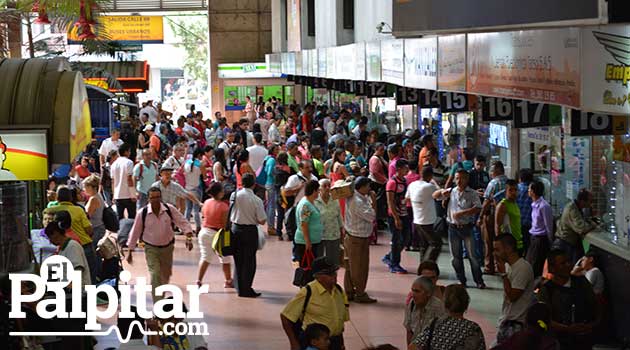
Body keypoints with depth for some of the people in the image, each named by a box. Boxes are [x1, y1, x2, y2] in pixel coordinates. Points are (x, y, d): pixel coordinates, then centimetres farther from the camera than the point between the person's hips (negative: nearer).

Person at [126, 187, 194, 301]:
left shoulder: (170, 209, -13)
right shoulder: (142, 213, -15)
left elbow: (183, 222, -8)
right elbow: (135, 232, -5)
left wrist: (189, 238, -24)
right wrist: (130, 251, -1)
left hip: (167, 247, 3)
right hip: (151, 248, -3)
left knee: (166, 275, 18)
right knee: (155, 276, -16)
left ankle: (161, 295, 48)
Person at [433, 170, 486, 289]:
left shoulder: (472, 194, -3)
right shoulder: (451, 191, 8)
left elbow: (478, 208, -16)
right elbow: (435, 196, 11)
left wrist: (461, 213, -22)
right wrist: (442, 192, -12)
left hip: (466, 227, -4)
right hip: (453, 228, 4)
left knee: (472, 255, -3)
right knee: (456, 256, 9)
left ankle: (479, 281, 4)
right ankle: (461, 280, 20)